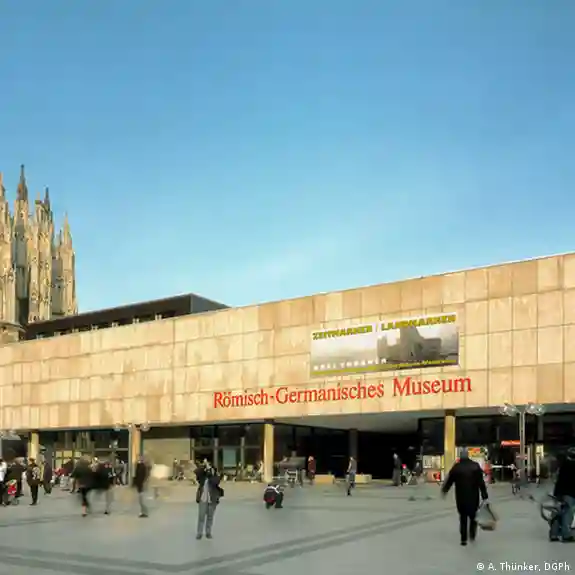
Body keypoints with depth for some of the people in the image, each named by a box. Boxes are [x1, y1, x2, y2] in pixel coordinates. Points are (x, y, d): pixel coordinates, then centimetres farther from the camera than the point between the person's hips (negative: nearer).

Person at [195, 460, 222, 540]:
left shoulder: (216, 476, -2)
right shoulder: (202, 475, 2)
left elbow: (214, 482, -23)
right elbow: (197, 472, -17)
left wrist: (210, 473, -23)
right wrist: (203, 465, -24)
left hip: (212, 499, 0)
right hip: (203, 499, 0)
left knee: (210, 517, 8)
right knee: (201, 516, 0)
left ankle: (208, 532, 18)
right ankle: (199, 533, 6)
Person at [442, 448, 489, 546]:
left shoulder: (456, 467, -3)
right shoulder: (475, 466, -3)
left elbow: (449, 480, 6)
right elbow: (481, 483, -6)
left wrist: (444, 490, 24)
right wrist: (484, 497, -5)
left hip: (461, 497, 0)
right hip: (473, 497, 0)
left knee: (463, 517, 10)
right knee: (473, 515, 19)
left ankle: (464, 539, 6)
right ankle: (472, 534, 10)